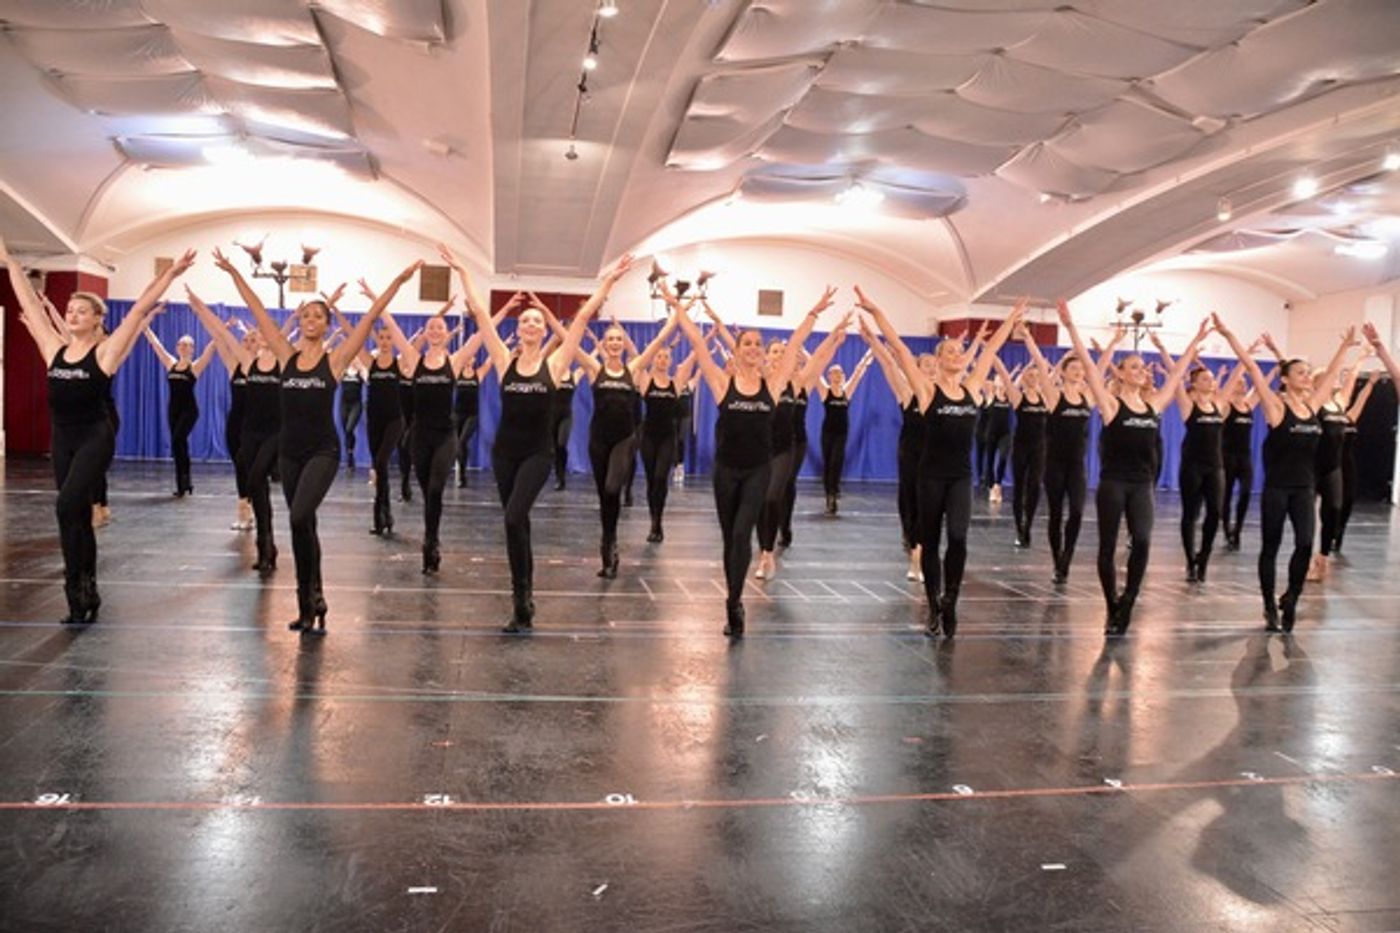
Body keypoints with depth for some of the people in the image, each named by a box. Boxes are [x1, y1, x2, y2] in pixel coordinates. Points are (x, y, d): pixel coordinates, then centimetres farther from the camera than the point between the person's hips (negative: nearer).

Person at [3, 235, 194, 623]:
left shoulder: (105, 351, -6)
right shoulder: (55, 348, 7)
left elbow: (140, 308, -11)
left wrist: (170, 274, -13)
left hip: (95, 438, -6)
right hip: (62, 439, 6)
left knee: (66, 506, -21)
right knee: (79, 516, 10)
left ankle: (78, 587, -10)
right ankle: (86, 592, 19)